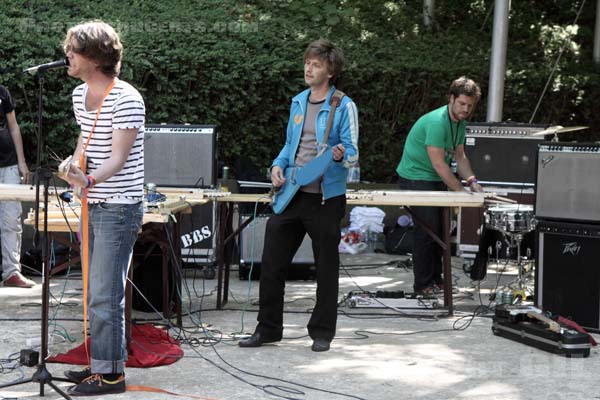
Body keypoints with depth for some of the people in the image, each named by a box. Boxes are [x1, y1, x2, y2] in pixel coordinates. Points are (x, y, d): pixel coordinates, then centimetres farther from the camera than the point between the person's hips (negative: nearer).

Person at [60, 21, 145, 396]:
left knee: (105, 295, -8)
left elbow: (119, 158, -24)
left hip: (119, 207, -9)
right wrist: (73, 162, 11)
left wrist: (90, 180, -40)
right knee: (98, 292, 14)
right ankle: (102, 363, 22)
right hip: (92, 206, 9)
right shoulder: (80, 95, 8)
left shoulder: (126, 100, -18)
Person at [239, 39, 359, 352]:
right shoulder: (298, 102, 12)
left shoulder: (344, 106, -7)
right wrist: (278, 166, 2)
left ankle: (322, 332, 16)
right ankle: (268, 328, 17)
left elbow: (352, 153, -9)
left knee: (326, 267, 5)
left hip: (325, 197, -6)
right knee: (272, 262, 5)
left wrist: (341, 155, -32)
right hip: (291, 195, 6)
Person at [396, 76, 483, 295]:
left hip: (436, 180, 9)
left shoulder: (460, 122, 4)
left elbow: (459, 155, 12)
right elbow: (438, 163, -26)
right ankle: (423, 284, -2)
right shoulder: (436, 122, -26)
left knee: (440, 229, 12)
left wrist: (472, 182, -3)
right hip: (416, 178, -9)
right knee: (427, 230, -10)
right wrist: (461, 190, -22)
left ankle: (436, 278, 22)